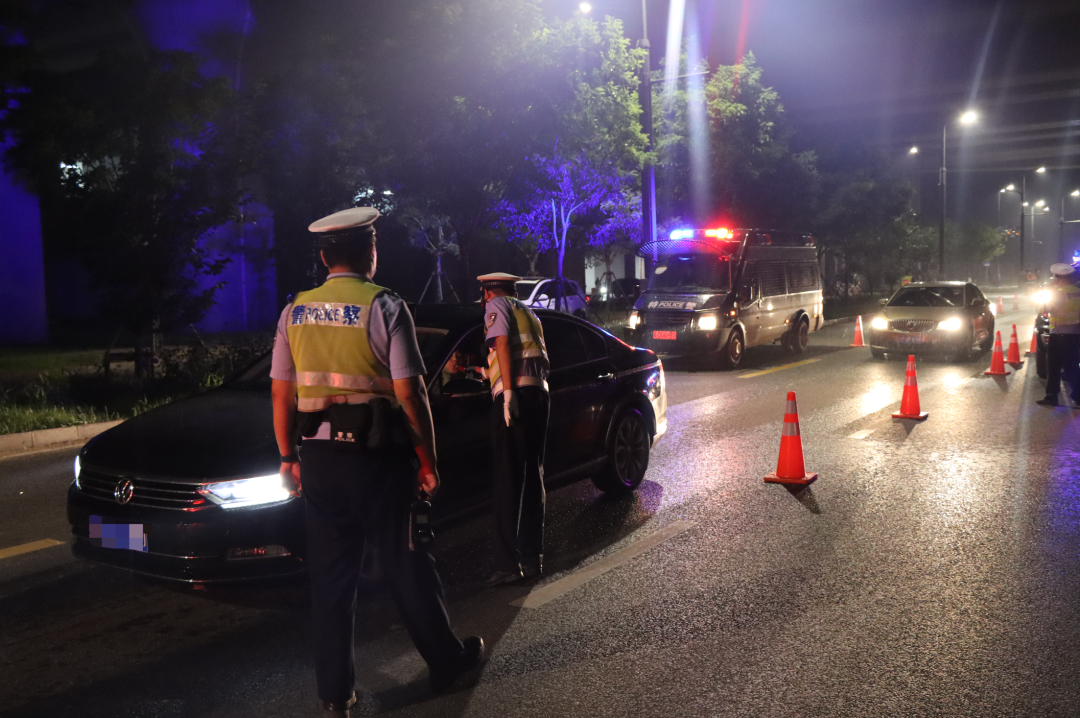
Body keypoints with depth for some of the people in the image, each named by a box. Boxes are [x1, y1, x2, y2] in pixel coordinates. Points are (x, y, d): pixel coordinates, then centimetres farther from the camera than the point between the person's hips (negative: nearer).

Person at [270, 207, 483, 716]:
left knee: (329, 575, 11)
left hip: (318, 458, 4)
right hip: (377, 457, -4)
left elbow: (282, 394, 7)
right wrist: (428, 461, -5)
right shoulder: (383, 306, -10)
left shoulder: (295, 312, 5)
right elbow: (410, 394, -13)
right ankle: (445, 660, 27)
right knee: (404, 563, 10)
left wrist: (287, 457, 16)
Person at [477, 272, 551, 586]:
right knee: (532, 478, 13)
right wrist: (490, 373, 41)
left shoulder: (496, 305, 7)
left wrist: (508, 391, -19)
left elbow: (502, 343, -11)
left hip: (515, 395, -8)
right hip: (539, 395, 8)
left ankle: (508, 564, -8)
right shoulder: (528, 314, 29)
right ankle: (533, 558, 19)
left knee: (509, 481, -7)